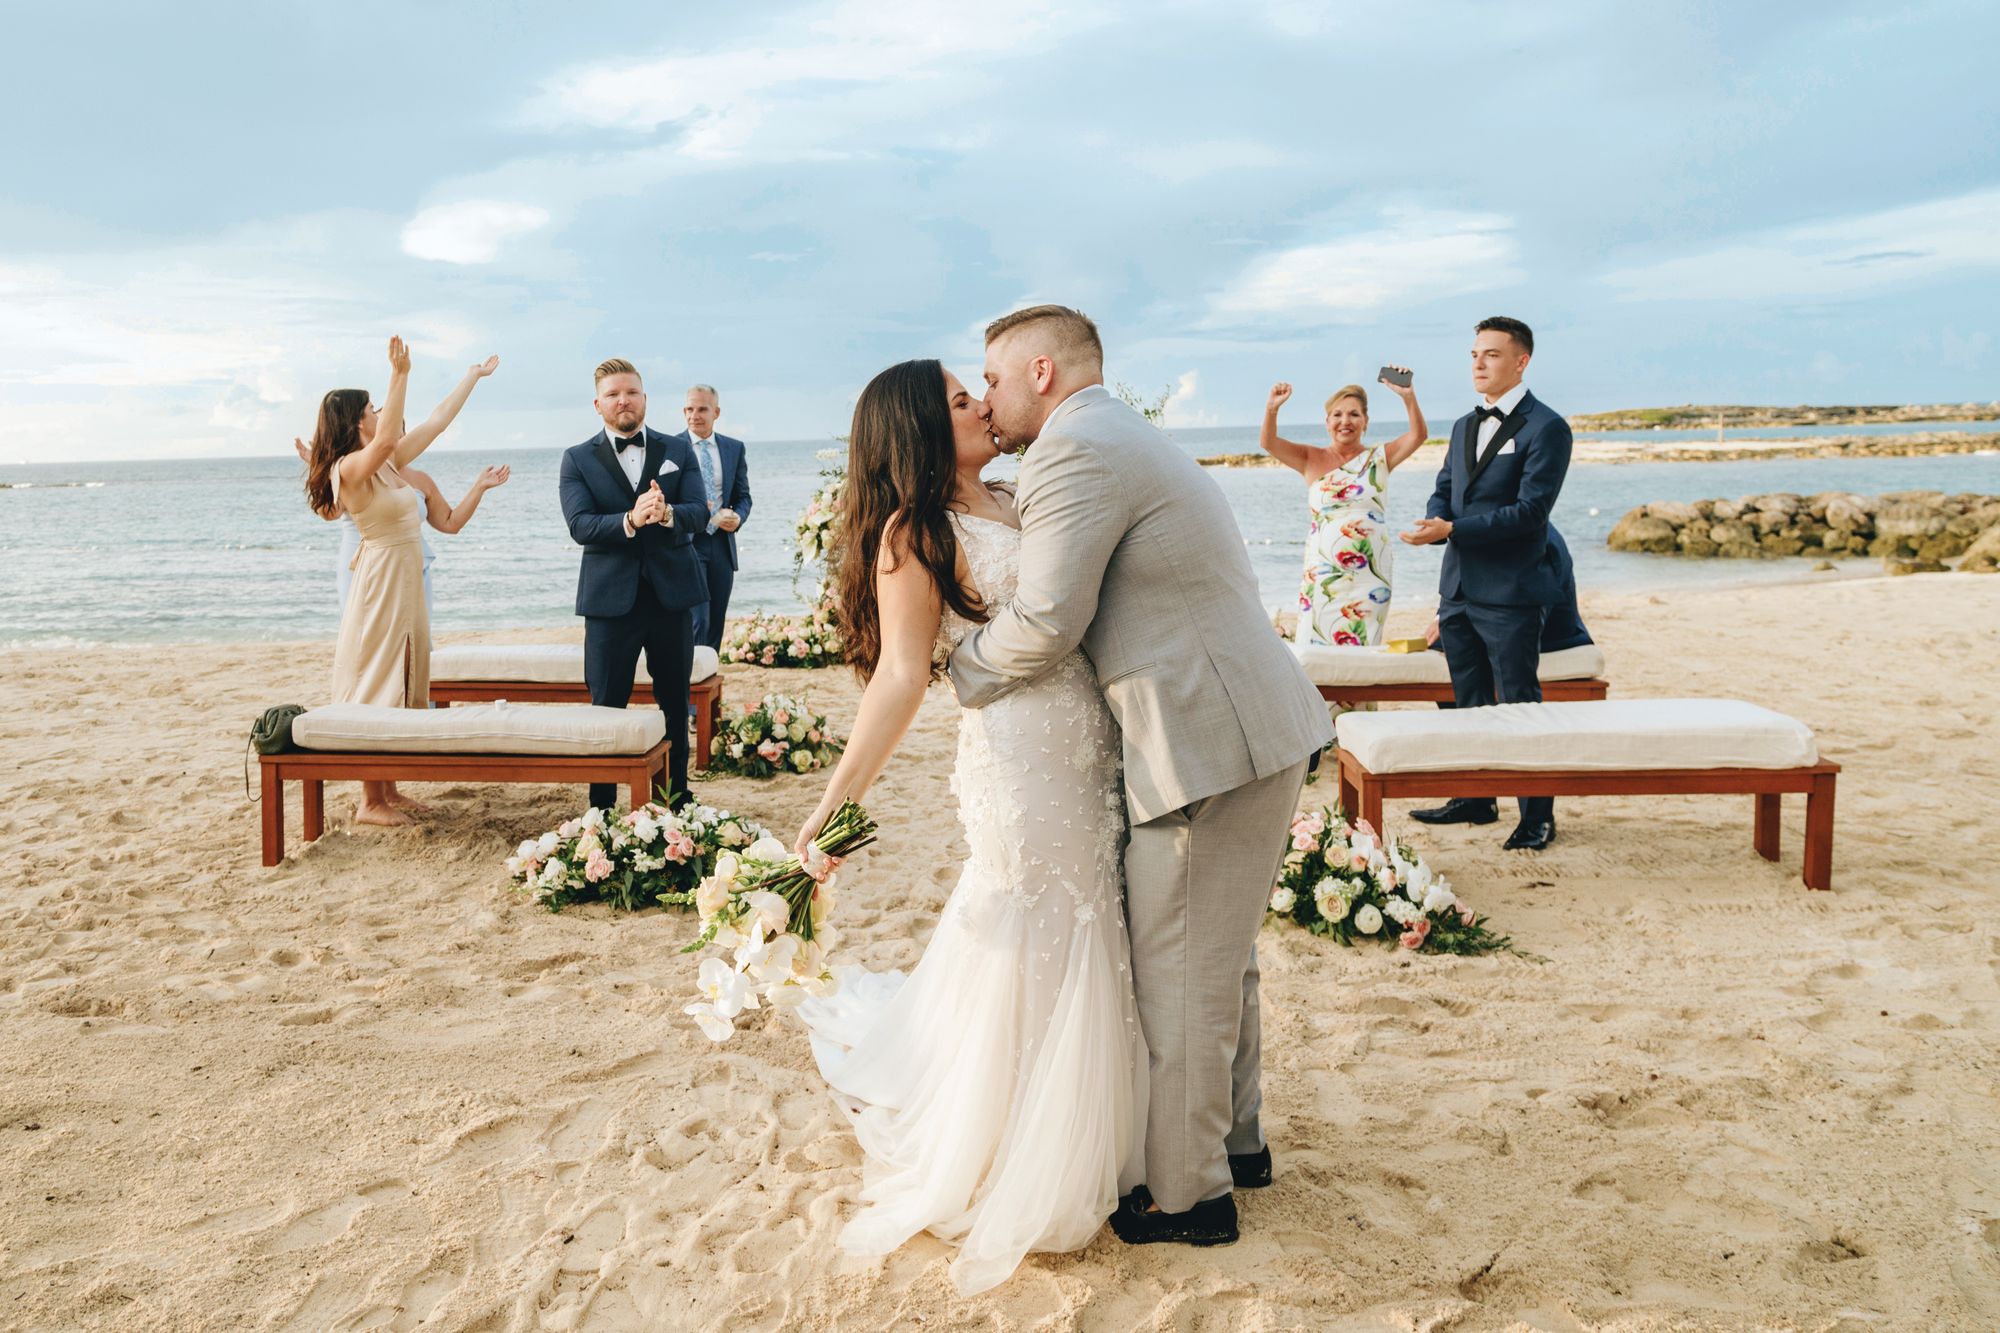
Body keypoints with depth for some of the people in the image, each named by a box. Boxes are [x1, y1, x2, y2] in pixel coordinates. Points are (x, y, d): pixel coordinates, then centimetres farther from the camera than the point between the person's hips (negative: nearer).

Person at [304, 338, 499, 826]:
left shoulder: (390, 464, 9)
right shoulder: (350, 468, -15)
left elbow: (437, 421, 17)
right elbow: (386, 438, -36)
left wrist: (474, 376, 22)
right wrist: (400, 376, -38)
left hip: (407, 580, 9)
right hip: (382, 579, -9)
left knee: (401, 686, 12)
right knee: (377, 691, -4)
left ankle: (389, 792, 20)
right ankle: (370, 802, 3)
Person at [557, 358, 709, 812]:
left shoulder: (677, 451, 6)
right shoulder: (578, 459, 1)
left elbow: (699, 513, -5)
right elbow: (580, 526, -12)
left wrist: (666, 513, -28)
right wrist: (631, 520, -29)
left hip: (672, 593, 2)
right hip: (611, 598, -2)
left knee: (675, 702, 12)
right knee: (606, 706, 3)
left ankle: (678, 798, 24)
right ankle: (601, 806, 12)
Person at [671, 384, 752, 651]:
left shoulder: (734, 448, 9)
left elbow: (743, 496, 13)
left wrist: (738, 517, -9)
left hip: (722, 544, 4)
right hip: (687, 543, -4)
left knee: (716, 622, 10)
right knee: (697, 621, -13)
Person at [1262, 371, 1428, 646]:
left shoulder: (1378, 458, 7)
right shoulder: (1312, 460, 7)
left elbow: (1418, 435, -6)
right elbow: (1268, 442, -5)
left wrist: (1408, 397, -22)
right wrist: (1271, 409, -24)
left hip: (1369, 574, 0)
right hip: (1323, 574, 0)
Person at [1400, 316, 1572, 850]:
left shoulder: (1545, 427, -9)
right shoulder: (1464, 426, 16)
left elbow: (1530, 510, -17)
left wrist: (1453, 529, -21)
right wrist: (1434, 521, -7)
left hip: (1509, 593, -8)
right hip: (1458, 587, 8)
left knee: (1520, 705, -2)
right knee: (1470, 702, 16)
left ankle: (1537, 816, 7)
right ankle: (1474, 799, 28)